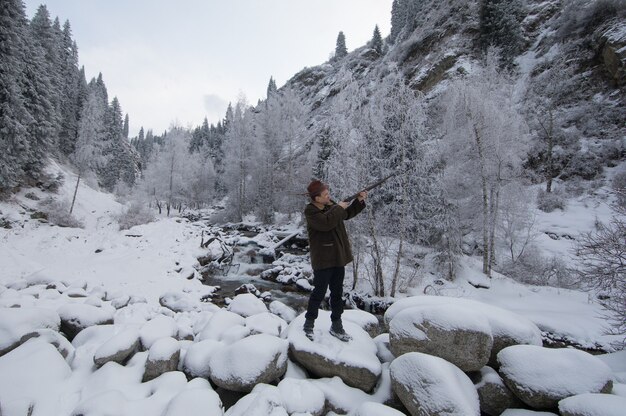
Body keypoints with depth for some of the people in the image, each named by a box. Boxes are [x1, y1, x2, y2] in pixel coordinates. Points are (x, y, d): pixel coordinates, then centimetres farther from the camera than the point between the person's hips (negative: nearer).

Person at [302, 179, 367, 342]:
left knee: (337, 292, 14)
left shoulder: (331, 204, 6)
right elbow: (326, 223, -32)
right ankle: (309, 324, 22)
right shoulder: (310, 211, -15)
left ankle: (336, 326, 28)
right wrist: (338, 208, -20)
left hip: (338, 257, 7)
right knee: (319, 292, 2)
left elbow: (347, 214, 22)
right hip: (323, 259, -7)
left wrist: (359, 201, 9)